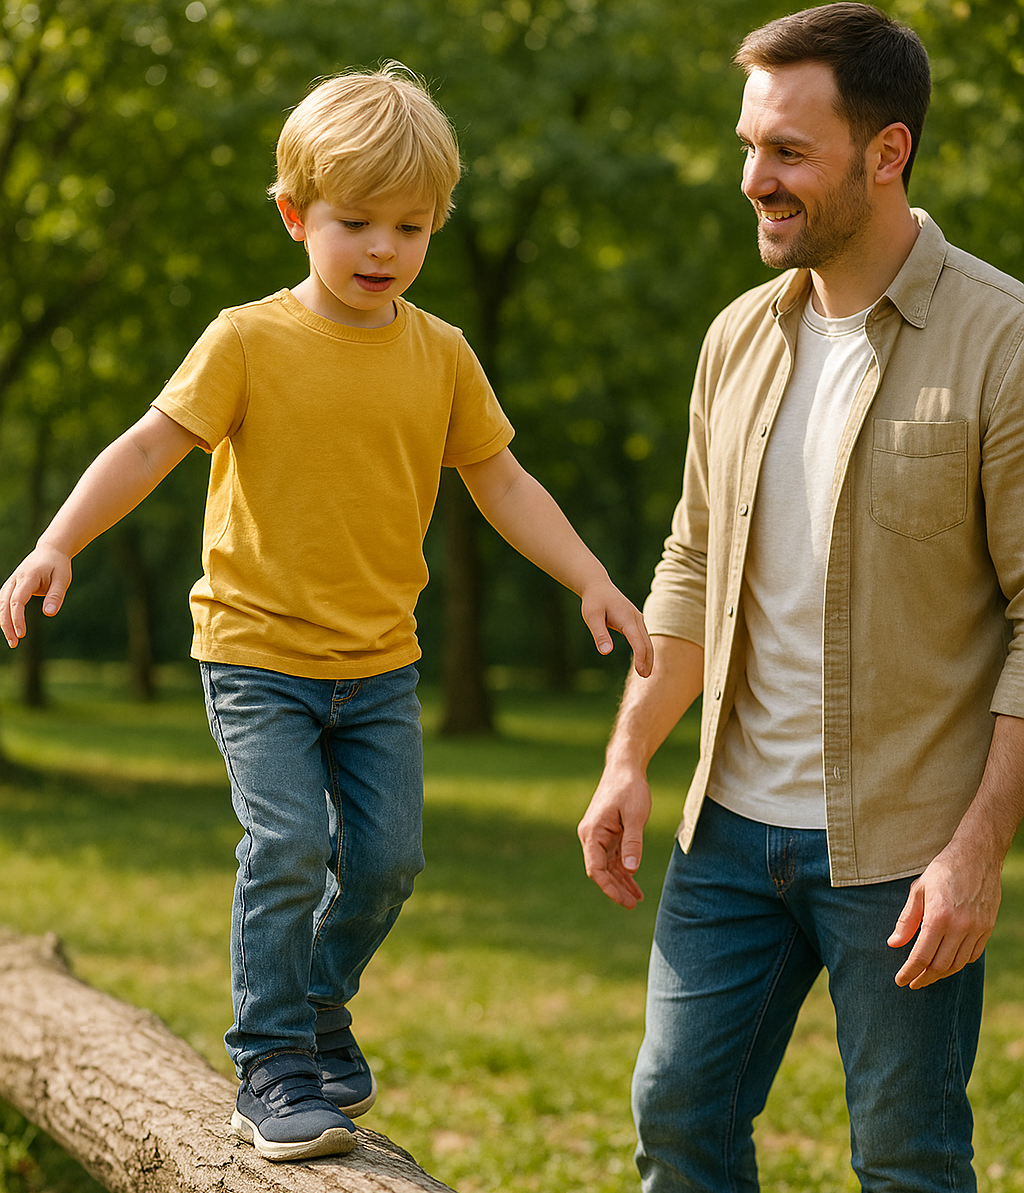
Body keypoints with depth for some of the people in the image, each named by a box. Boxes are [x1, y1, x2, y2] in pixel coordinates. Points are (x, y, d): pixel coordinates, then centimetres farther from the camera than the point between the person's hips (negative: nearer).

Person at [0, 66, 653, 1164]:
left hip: (379, 665, 4)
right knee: (288, 848, -14)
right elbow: (149, 446, -13)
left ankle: (318, 1014, 30)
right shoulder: (249, 342, -8)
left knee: (385, 857, 3)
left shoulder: (440, 354, 3)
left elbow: (502, 484, 9)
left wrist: (591, 580, 1)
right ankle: (272, 1070, 1)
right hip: (257, 656, -4)